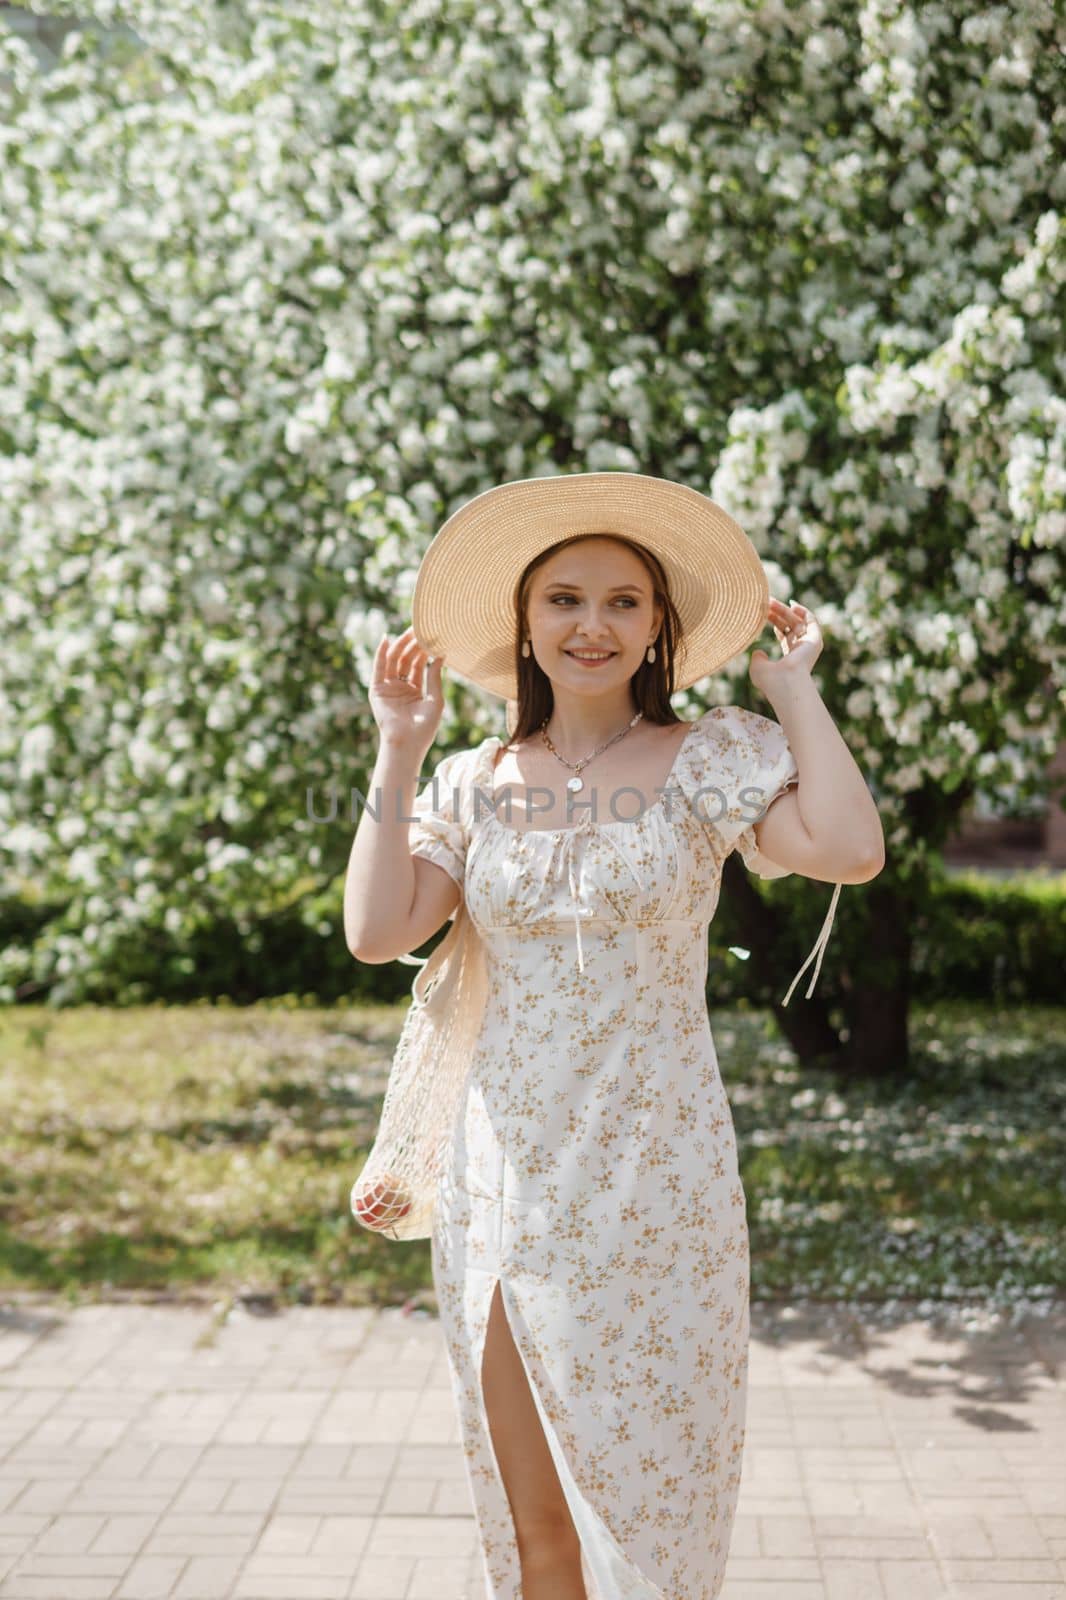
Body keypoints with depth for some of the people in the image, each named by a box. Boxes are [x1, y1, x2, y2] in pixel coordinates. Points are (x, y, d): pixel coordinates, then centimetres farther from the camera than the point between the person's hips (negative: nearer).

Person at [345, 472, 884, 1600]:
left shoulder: (713, 759, -2)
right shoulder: (474, 783, 7)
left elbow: (850, 851, -18)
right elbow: (376, 932, -4)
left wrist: (793, 690, -8)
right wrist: (398, 750, -2)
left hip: (653, 1189, -3)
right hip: (503, 1187, 3)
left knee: (649, 1510, 5)